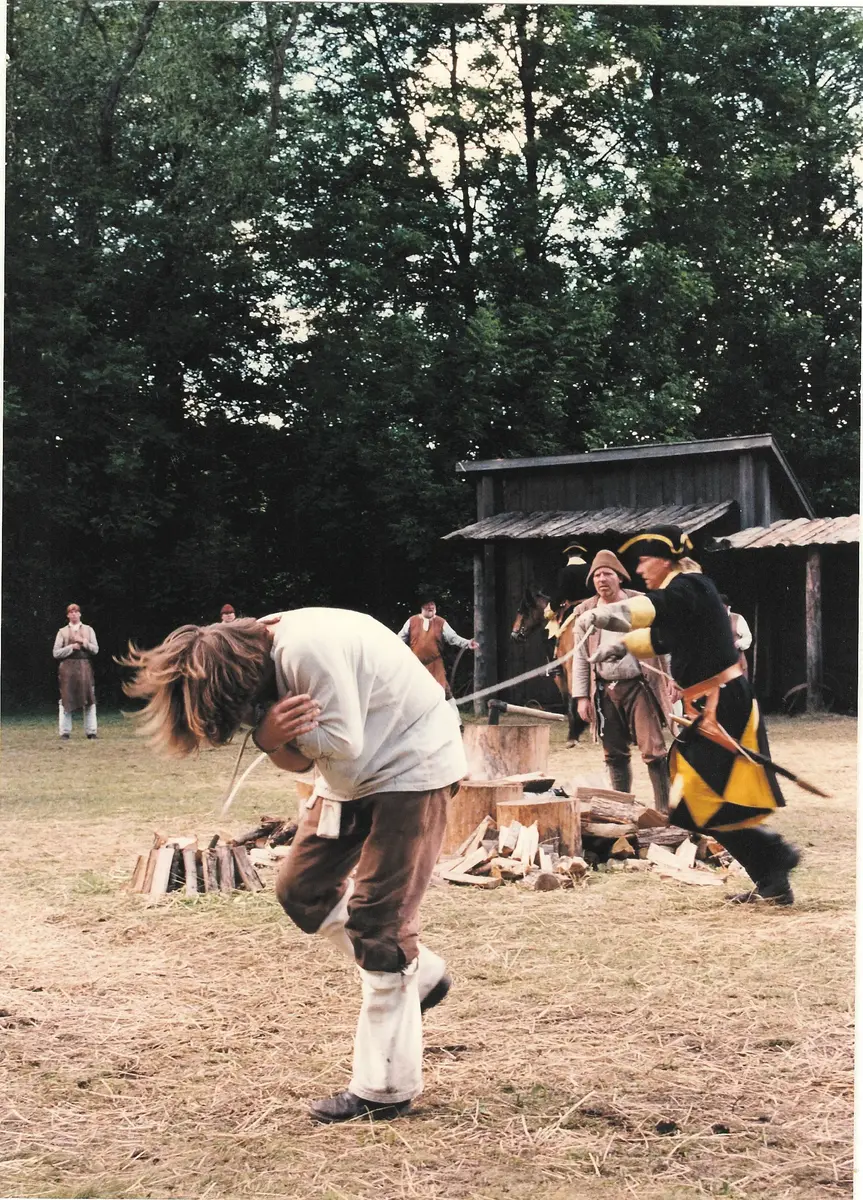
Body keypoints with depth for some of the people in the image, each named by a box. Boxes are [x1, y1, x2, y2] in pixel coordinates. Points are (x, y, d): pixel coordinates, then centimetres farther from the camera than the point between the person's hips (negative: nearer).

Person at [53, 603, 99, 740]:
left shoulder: (88, 629, 11)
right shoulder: (62, 631, 6)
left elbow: (95, 650, 5)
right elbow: (56, 653, 1)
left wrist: (83, 642, -8)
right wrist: (71, 647, -9)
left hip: (84, 667, 1)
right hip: (67, 667, -1)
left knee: (89, 700, -1)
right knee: (66, 700, 0)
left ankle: (92, 732, 4)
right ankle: (65, 732, 5)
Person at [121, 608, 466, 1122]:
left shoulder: (308, 649, -30)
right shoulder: (258, 652, -2)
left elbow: (343, 742, -28)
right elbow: (300, 760, -1)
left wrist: (268, 727, -24)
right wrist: (273, 739, -22)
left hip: (412, 767, -10)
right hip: (354, 777, 10)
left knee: (377, 917, -10)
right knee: (302, 891, 10)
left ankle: (386, 1089, -1)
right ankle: (422, 974, 24)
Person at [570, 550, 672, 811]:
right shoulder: (585, 612, 7)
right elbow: (580, 657, 9)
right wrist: (582, 696, 3)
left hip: (638, 686, -3)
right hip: (605, 690, 3)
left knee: (653, 750, -7)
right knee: (614, 754, 9)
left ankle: (664, 809, -2)